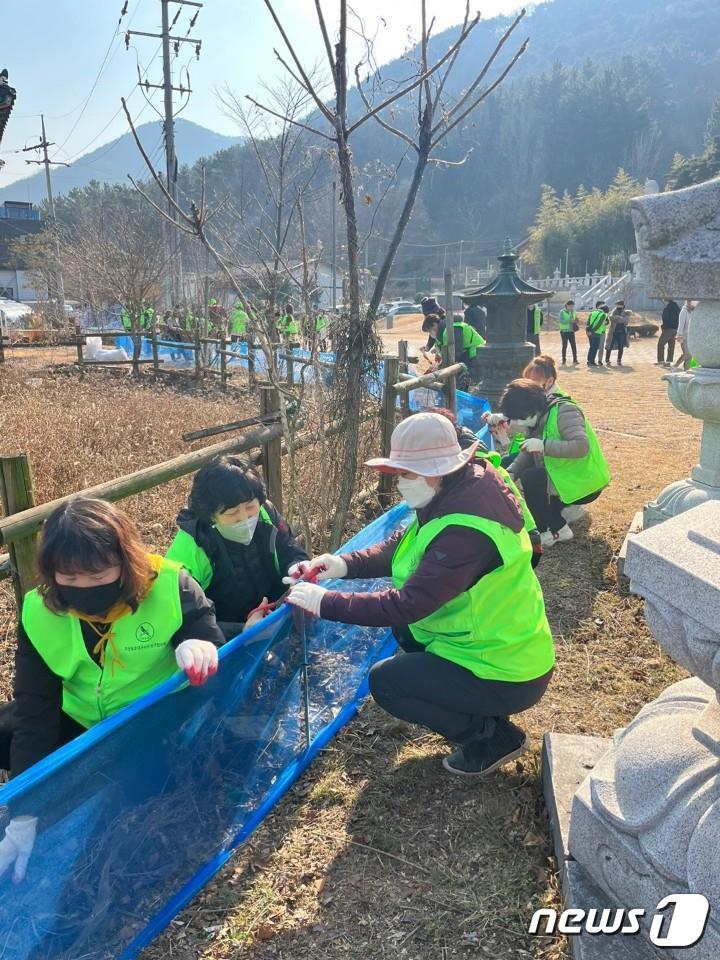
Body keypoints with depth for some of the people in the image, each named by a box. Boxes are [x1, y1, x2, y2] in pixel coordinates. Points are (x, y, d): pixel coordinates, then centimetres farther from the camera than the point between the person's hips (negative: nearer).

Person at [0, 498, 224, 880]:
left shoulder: (171, 588, -26)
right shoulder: (39, 613, -17)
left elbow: (221, 659, -20)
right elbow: (34, 711, -17)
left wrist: (199, 647, -47)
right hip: (81, 727, 3)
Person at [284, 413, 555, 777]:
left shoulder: (465, 532, -32)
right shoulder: (458, 493, -3)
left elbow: (407, 604, -33)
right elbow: (401, 546, 3)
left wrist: (325, 602, -26)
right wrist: (345, 563, -12)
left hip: (507, 676, -9)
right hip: (504, 641, 9)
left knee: (385, 681, -6)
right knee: (402, 623, 12)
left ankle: (494, 737, 4)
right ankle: (457, 697, 18)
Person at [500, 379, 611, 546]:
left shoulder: (564, 411, -21)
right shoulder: (537, 418, 4)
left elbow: (581, 446, -33)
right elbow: (527, 452, 2)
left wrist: (543, 445, -34)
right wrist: (511, 473, -13)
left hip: (585, 483, -9)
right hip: (564, 476, 9)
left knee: (529, 479, -19)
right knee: (522, 476, 8)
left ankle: (556, 530, -4)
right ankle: (565, 509, 11)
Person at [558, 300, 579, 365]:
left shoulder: (573, 311, 9)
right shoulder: (562, 312, -8)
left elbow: (575, 319, 20)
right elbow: (561, 321, -17)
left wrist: (575, 321, -4)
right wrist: (570, 320, -27)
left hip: (571, 331, 5)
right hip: (564, 331, -5)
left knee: (573, 345, 3)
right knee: (564, 346, -1)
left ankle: (575, 359, 11)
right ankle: (564, 360, 8)